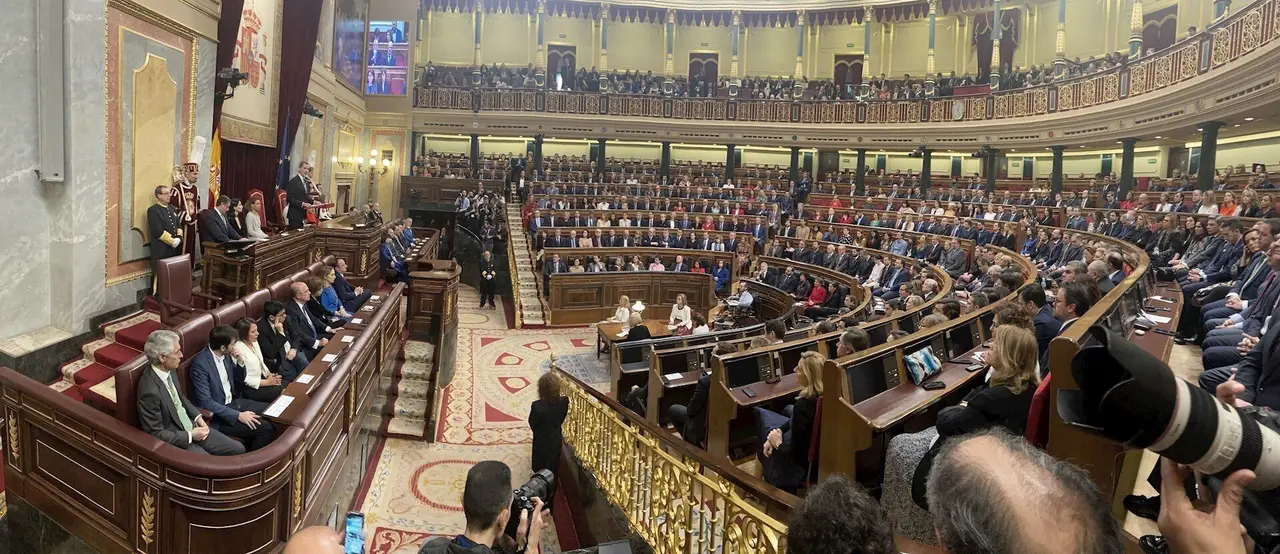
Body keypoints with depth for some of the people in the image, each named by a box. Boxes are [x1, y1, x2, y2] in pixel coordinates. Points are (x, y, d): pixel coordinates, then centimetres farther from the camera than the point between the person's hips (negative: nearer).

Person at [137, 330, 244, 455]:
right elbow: (156, 434, -22)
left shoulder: (169, 370, -3)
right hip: (176, 442, -8)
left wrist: (197, 417, 4)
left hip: (190, 426, 8)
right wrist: (190, 436, -16)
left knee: (238, 449, 2)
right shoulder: (150, 391, -28)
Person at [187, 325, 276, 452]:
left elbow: (239, 379, 14)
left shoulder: (225, 355, 0)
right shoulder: (200, 364, -23)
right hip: (218, 414, -8)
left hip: (233, 402, 8)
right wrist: (238, 415, -24)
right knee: (265, 428, -18)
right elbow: (205, 402, -24)